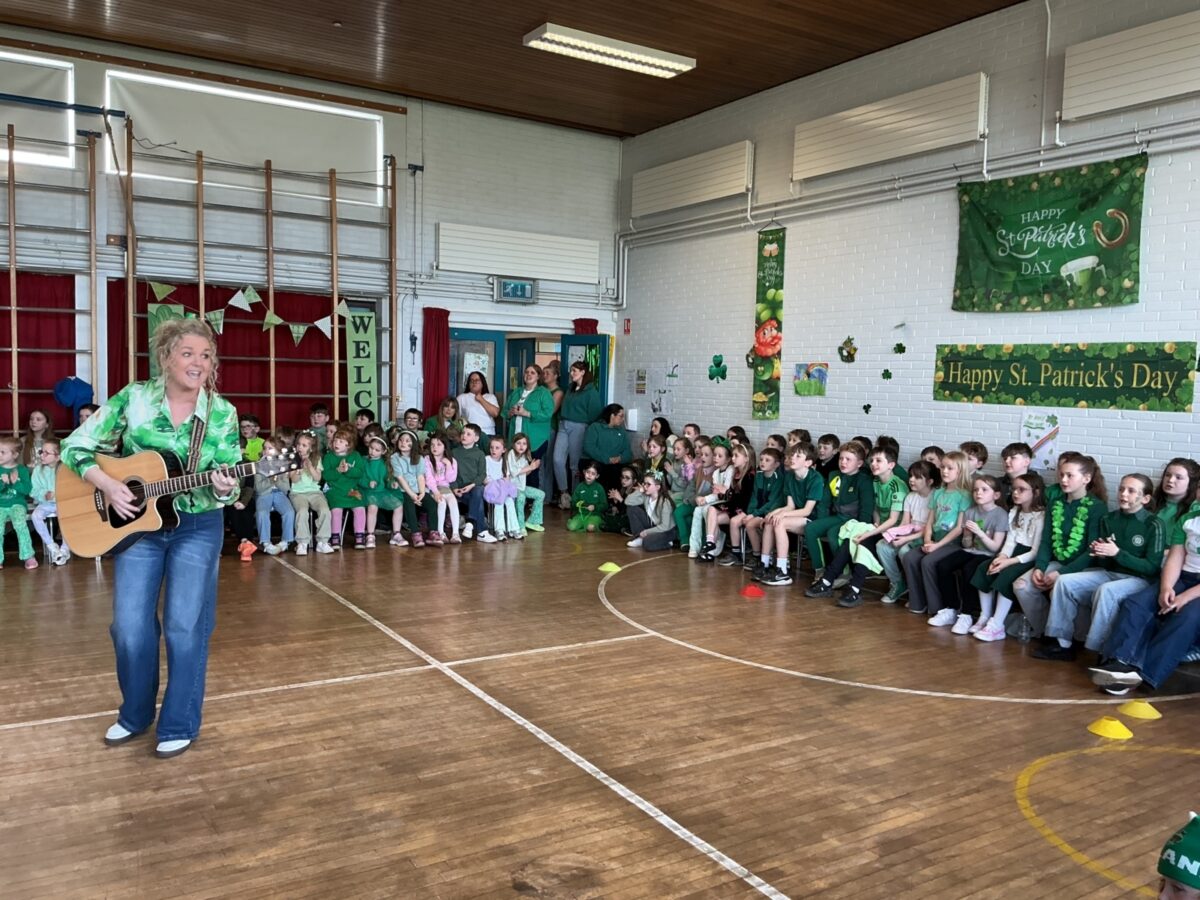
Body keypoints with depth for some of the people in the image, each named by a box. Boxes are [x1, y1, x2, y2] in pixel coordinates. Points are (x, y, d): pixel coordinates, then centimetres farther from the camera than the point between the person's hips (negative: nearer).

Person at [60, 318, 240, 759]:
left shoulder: (222, 413, -8)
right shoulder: (133, 398, -7)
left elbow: (229, 483, -5)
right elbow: (76, 446, -2)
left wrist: (224, 487, -29)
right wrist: (107, 485, -16)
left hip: (197, 528, -1)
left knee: (186, 627, 1)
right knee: (130, 628, 5)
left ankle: (179, 725, 17)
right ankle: (134, 714, 29)